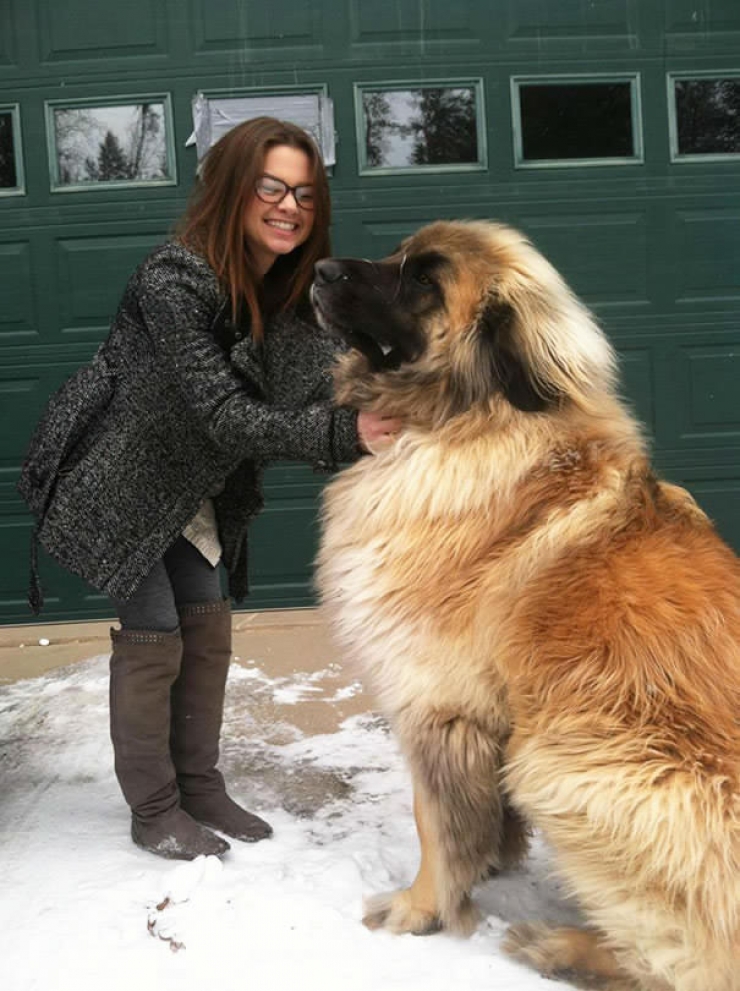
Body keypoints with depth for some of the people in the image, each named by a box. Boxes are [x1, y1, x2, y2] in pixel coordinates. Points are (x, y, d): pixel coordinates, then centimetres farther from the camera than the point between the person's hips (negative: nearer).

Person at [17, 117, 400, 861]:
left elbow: (327, 380, -18)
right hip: (112, 477, -7)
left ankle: (198, 787, 22)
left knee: (207, 625, 7)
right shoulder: (173, 281, -30)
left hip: (187, 481, 7)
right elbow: (225, 415, -35)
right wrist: (344, 434, -44)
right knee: (152, 635, -4)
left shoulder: (291, 290, -7)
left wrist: (377, 416, -39)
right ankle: (153, 811, 13)